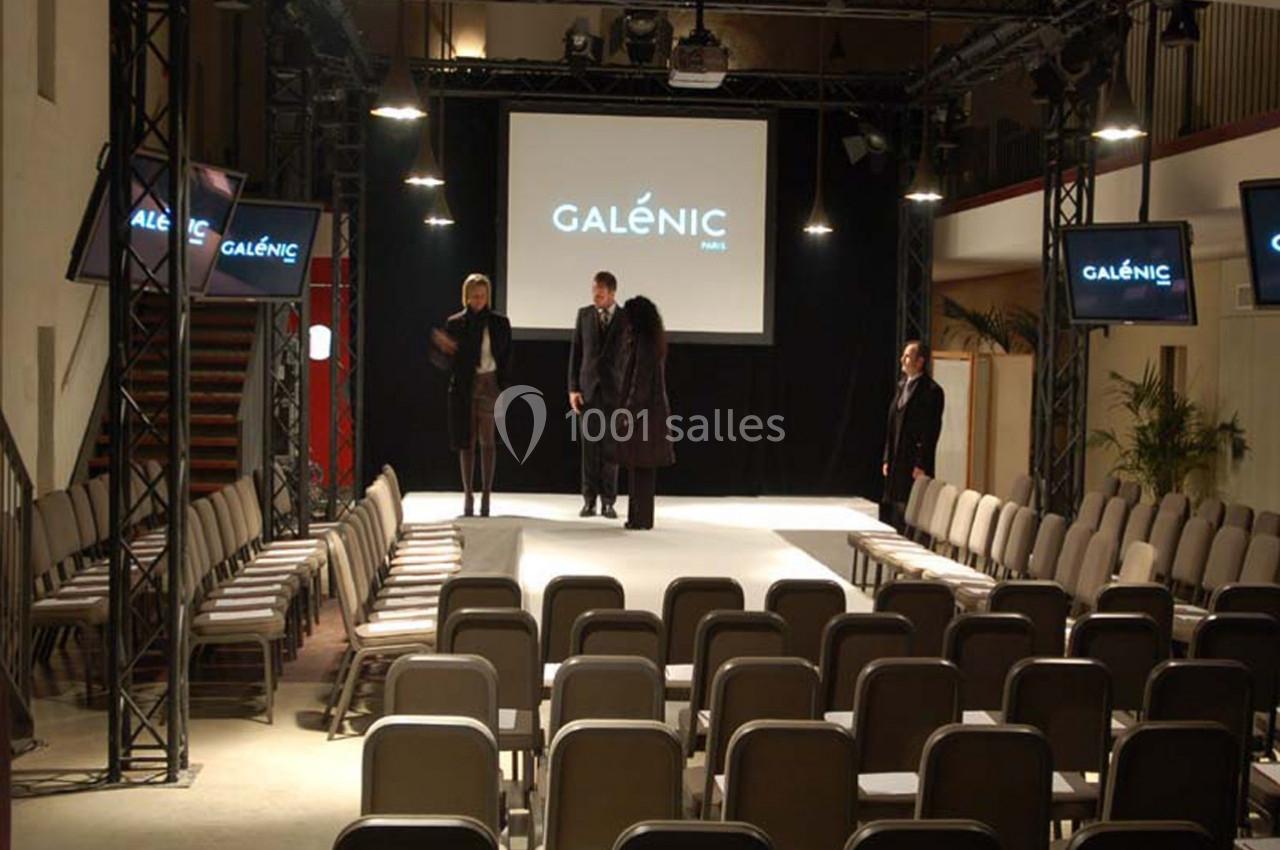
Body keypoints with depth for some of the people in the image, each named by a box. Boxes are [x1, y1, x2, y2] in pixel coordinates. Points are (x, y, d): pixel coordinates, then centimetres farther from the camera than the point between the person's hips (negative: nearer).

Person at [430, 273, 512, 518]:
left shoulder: (499, 323, 5)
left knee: (487, 441, -2)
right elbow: (450, 361, 3)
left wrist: (503, 386, -6)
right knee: (466, 441, 5)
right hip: (463, 387, 1)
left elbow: (506, 357, 5)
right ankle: (467, 494, 11)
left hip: (490, 384, -1)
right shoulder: (455, 323, 4)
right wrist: (444, 348, -18)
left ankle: (486, 494, 1)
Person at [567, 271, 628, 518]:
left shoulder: (626, 319, 0)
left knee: (611, 449, 2)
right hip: (588, 389, 1)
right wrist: (573, 388, -1)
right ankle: (589, 500, 7)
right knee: (589, 447, 2)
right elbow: (576, 352, 6)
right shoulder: (584, 315, 6)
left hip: (615, 391, -1)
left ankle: (608, 502, 7)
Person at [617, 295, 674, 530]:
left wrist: (629, 411, -17)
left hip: (642, 410, -10)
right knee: (640, 466, 13)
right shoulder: (653, 341, 14)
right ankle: (639, 516, 17)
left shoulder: (643, 343, -16)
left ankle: (641, 517, -1)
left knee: (641, 465, -5)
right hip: (651, 408, 10)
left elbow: (641, 380, -19)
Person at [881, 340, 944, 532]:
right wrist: (887, 459, 13)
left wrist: (921, 466, -16)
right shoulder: (902, 386, 15)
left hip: (915, 465, -8)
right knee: (894, 513, 10)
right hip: (896, 463, 8)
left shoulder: (931, 391, -9)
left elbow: (931, 431, -13)